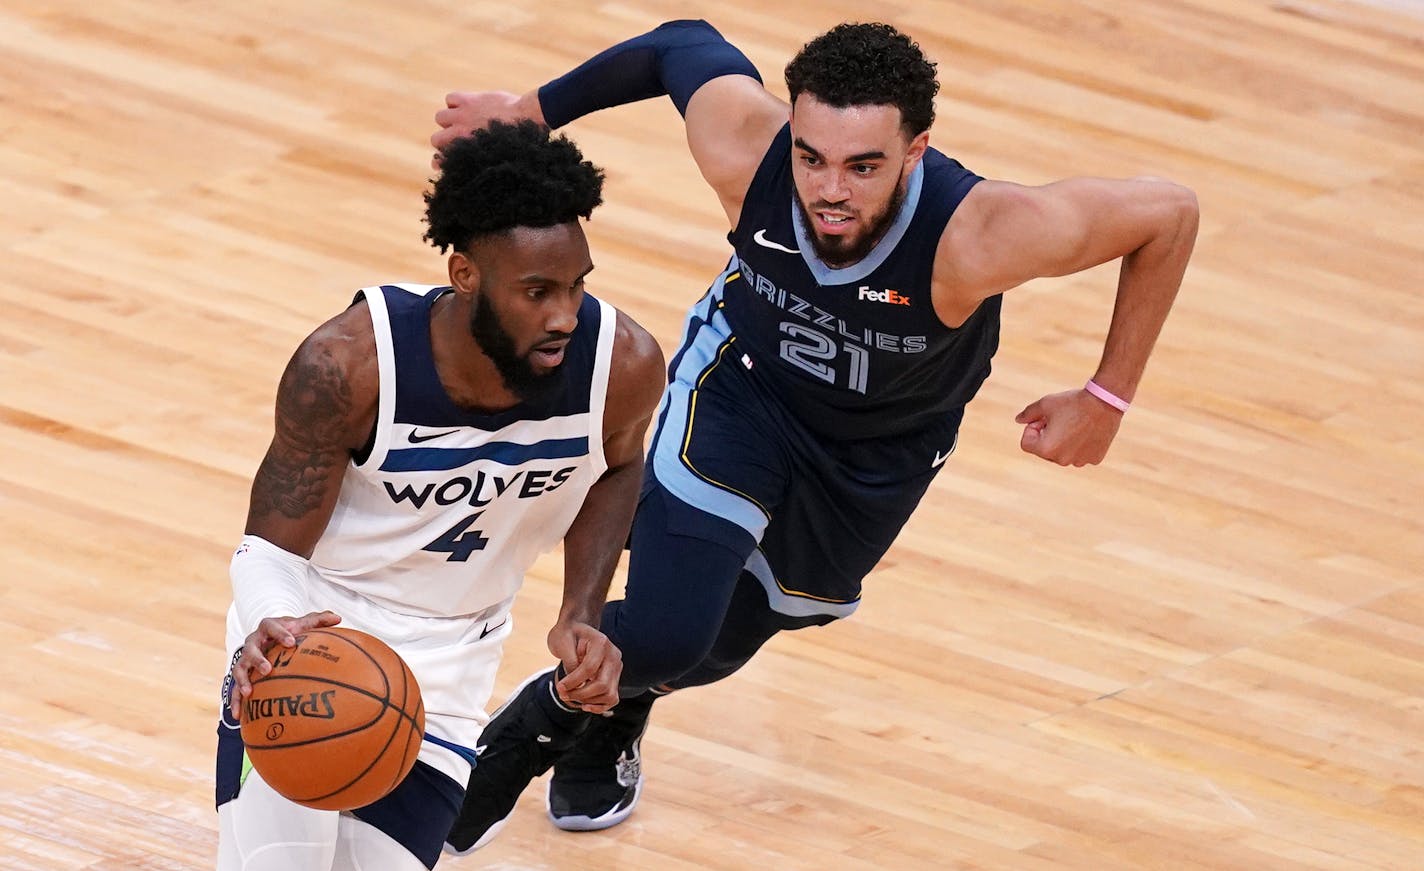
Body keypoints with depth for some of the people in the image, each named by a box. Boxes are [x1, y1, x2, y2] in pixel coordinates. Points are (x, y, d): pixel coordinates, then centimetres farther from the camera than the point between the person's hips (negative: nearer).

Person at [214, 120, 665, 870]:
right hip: (309, 639, -3)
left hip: (444, 663, 3)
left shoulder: (624, 365, -19)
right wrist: (267, 627, -41)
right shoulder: (350, 364, -28)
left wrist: (581, 617, -5)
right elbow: (273, 547, -18)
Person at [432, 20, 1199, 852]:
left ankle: (612, 721, 57)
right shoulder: (744, 147, -37)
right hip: (743, 379, -1)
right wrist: (531, 110, -2)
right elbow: (686, 45, -14)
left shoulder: (977, 237, -43)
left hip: (883, 449, 1)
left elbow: (1169, 212, -29)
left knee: (725, 635, 21)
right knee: (664, 631, -18)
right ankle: (539, 721, 17)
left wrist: (1106, 400, -21)